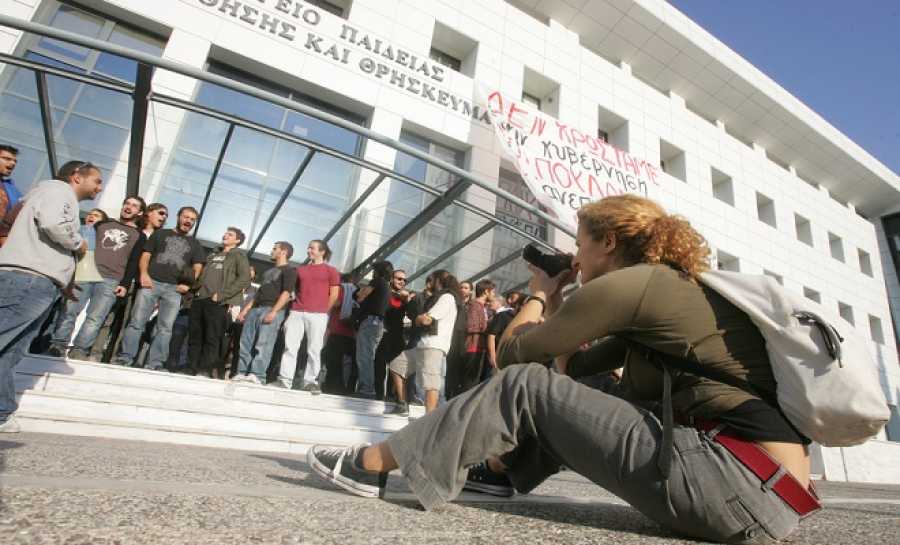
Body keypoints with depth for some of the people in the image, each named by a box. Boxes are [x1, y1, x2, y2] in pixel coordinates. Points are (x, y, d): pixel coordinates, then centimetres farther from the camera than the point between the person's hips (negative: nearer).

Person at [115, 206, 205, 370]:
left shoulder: (195, 244, 20)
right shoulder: (161, 234, 17)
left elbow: (197, 267, 12)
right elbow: (145, 256, 11)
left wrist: (188, 283, -5)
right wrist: (144, 274, -6)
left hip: (174, 289, 1)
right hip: (151, 283, -1)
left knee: (165, 327, -4)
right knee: (136, 322, -6)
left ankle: (154, 364, -3)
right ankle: (125, 358, -1)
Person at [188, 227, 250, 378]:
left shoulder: (239, 255, 4)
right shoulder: (212, 255, 25)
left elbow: (244, 279, -9)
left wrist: (221, 295, -15)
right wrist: (195, 288, 10)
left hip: (217, 302, -6)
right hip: (199, 299, 7)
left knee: (212, 338, -7)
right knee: (194, 337, 7)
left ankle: (205, 370, -4)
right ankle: (194, 369, 13)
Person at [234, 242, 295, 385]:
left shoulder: (289, 270, 0)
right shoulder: (268, 271, 28)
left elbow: (286, 293, -12)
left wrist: (273, 312, -21)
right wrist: (245, 309, 19)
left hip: (272, 310, -8)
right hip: (256, 308, 8)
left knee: (263, 344, -13)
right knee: (246, 342, 3)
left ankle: (257, 375, -15)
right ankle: (242, 373, 6)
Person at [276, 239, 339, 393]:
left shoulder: (331, 271, 6)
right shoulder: (301, 269, 19)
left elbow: (334, 295, 2)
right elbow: (296, 290, 21)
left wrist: (322, 311, 0)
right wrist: (294, 308, 10)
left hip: (318, 315, -4)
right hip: (297, 312, 4)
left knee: (314, 349, -2)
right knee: (290, 346, -2)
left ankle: (310, 382, 4)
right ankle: (285, 379, 2)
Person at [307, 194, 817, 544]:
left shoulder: (627, 284, -11)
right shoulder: (676, 285, 19)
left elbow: (513, 350, -2)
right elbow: (573, 367, 22)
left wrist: (541, 295, 14)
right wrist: (560, 303, 21)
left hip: (745, 486, -10)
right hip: (764, 486, 10)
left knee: (527, 388, -8)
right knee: (566, 401, 18)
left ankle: (373, 464, 3)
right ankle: (497, 467, 31)